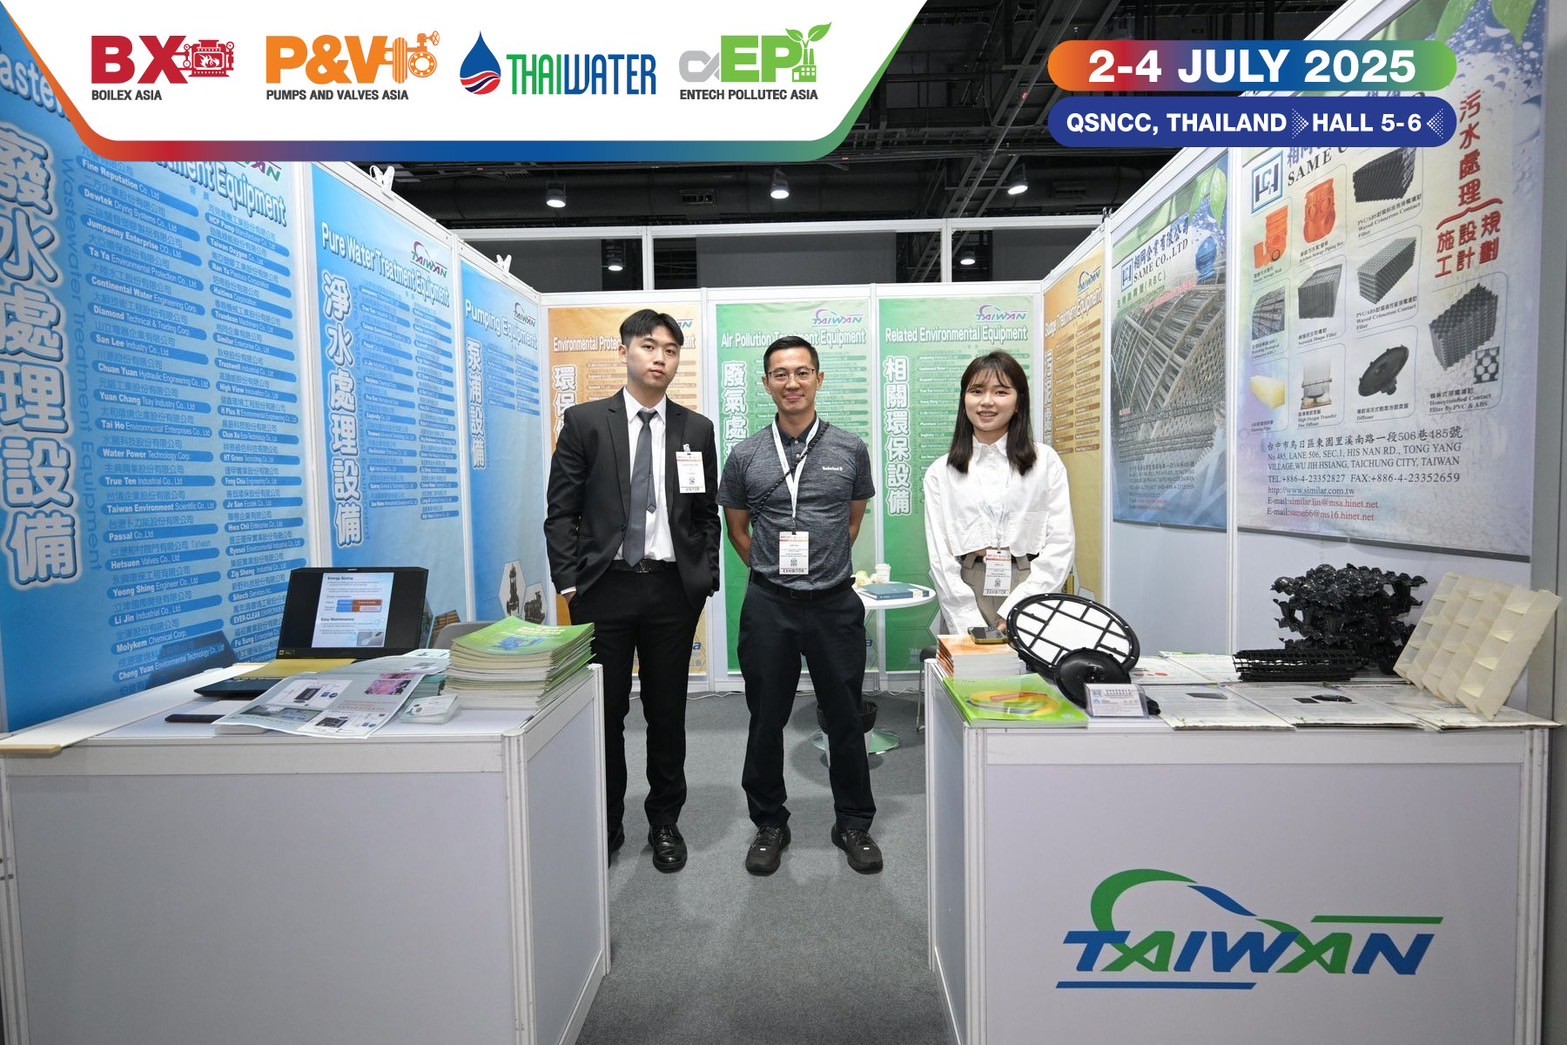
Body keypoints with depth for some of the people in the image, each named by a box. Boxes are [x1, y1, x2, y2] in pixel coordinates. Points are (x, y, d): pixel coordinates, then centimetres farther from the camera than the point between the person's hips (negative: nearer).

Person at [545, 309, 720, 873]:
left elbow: (708, 514, 10)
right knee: (604, 713, 9)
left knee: (667, 712, 12)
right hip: (604, 587, -1)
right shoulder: (584, 422, 1)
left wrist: (705, 579, 2)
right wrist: (569, 583, -6)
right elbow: (561, 511, 0)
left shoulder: (696, 429, 7)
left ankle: (665, 821, 30)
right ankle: (605, 824, 28)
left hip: (673, 589, 2)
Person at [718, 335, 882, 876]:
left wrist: (825, 565, 11)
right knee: (767, 719, 10)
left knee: (845, 718, 10)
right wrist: (772, 569, 9)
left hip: (836, 602, 0)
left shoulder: (850, 449, 2)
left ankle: (854, 823, 29)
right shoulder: (746, 456, 1)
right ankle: (769, 823, 29)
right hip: (768, 607, 0)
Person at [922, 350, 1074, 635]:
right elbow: (940, 556, 1)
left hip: (1029, 593, 0)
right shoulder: (940, 472, 6)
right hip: (965, 595, 1)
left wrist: (1014, 613, -13)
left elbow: (1061, 545, -3)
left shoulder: (1045, 462, 4)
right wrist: (971, 626, -9)